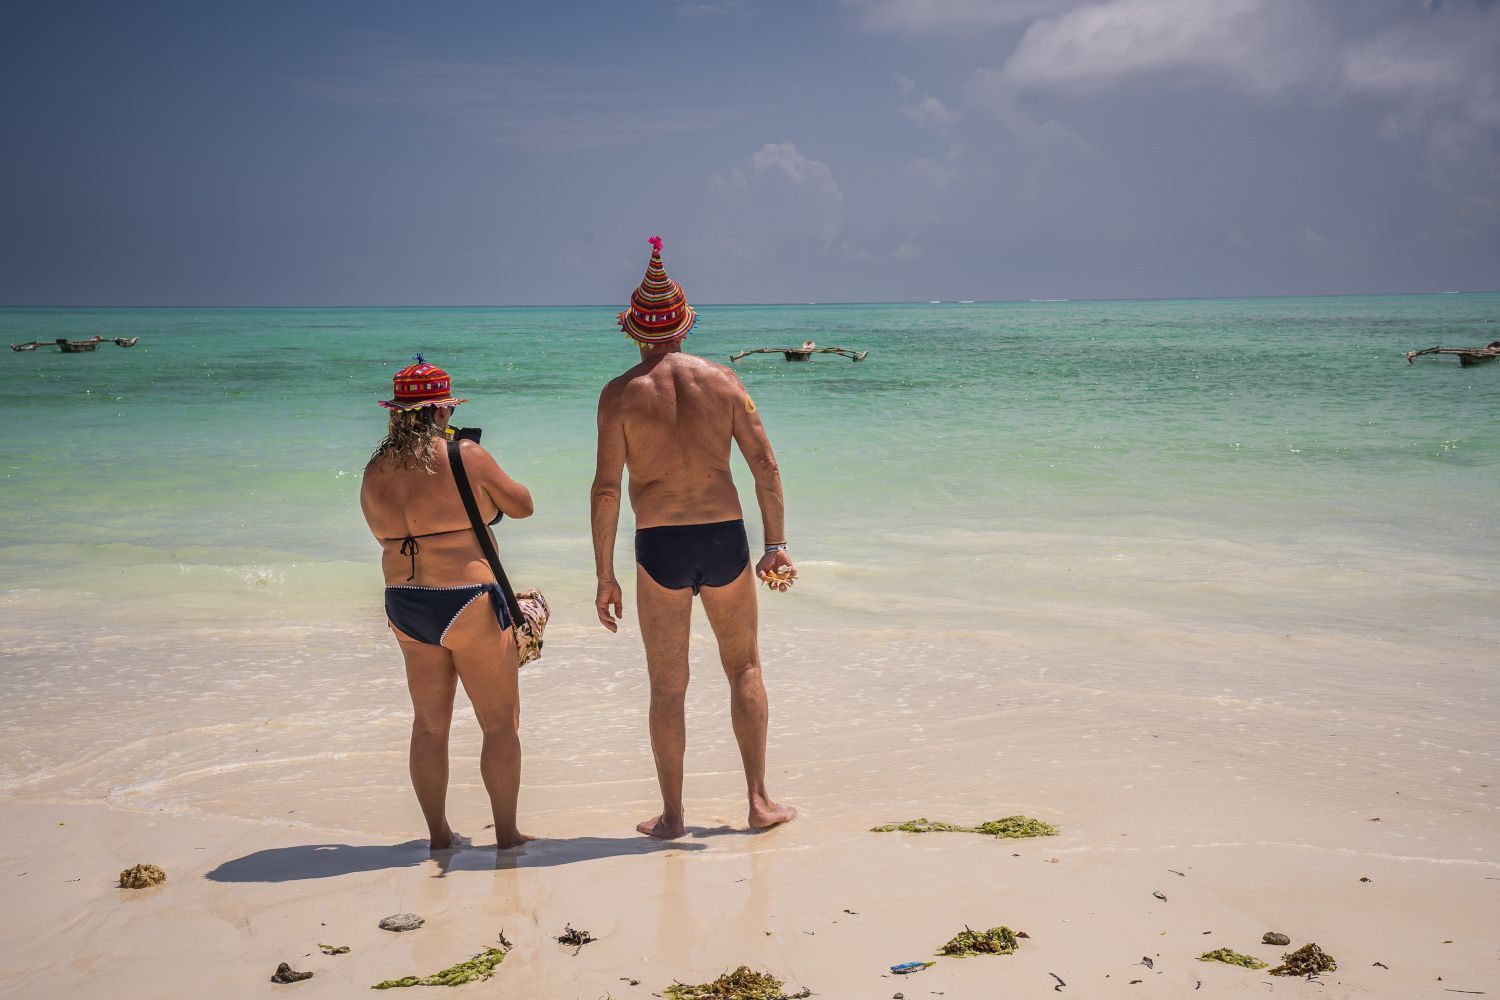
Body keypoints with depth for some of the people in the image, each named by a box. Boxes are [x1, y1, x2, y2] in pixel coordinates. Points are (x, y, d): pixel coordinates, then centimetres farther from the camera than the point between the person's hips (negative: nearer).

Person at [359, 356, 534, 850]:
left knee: (429, 724, 16)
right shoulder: (465, 456, -12)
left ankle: (438, 833, 24)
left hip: (403, 604, 6)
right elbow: (521, 505, 0)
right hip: (467, 603, -6)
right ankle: (507, 833, 11)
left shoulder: (375, 471, 4)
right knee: (501, 722, 6)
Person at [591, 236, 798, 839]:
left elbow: (606, 488, -9)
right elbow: (765, 465, 0)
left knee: (668, 686, 9)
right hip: (725, 539, 2)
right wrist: (776, 545, 5)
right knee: (744, 668, 17)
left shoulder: (621, 393, -4)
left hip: (660, 547, -2)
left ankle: (672, 815, 16)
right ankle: (759, 801, 17)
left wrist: (605, 576, -4)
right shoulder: (723, 380, 3)